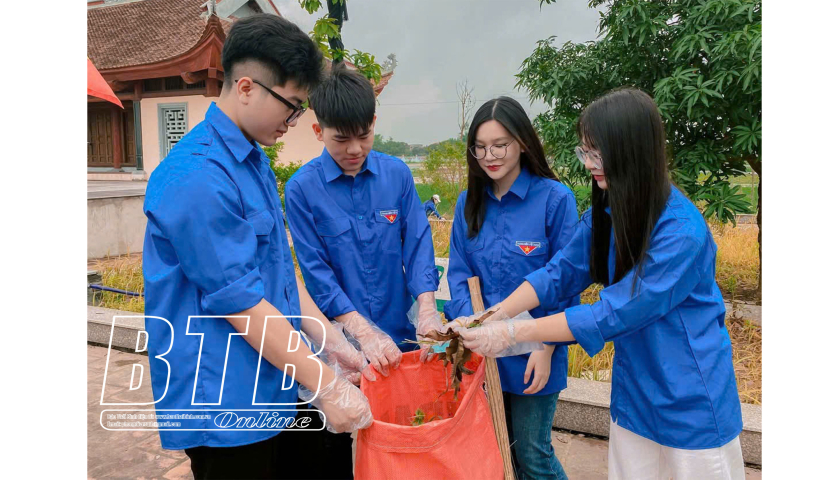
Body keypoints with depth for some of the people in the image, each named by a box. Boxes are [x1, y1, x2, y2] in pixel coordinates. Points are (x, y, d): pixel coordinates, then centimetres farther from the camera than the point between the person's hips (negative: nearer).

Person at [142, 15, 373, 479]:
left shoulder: (254, 161, 7)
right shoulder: (198, 178, -22)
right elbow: (242, 303, -23)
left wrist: (334, 343, 6)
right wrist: (329, 387, -16)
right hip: (223, 406, -8)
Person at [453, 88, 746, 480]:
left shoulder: (682, 234, -26)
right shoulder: (607, 212, -3)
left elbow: (612, 315, -27)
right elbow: (559, 272, -2)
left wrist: (513, 333, -26)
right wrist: (492, 318, -14)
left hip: (692, 404, -6)